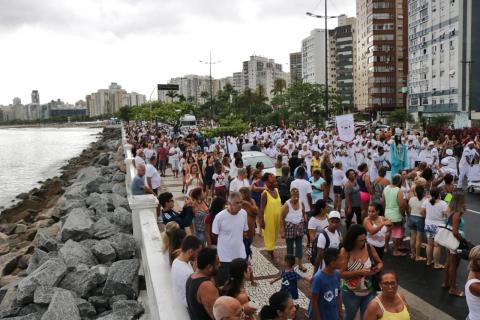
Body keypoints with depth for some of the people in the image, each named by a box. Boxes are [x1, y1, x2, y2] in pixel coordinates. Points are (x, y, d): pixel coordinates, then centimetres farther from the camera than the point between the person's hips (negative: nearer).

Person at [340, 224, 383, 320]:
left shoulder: (369, 248, -8)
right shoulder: (345, 251, -18)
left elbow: (380, 262, 6)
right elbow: (342, 273, -21)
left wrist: (378, 267, -16)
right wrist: (360, 272, -29)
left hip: (369, 292, 3)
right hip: (351, 293, -3)